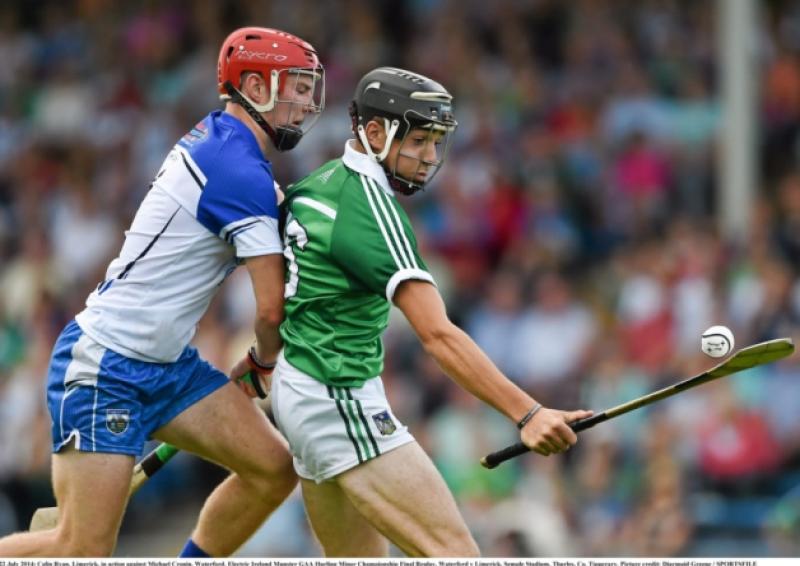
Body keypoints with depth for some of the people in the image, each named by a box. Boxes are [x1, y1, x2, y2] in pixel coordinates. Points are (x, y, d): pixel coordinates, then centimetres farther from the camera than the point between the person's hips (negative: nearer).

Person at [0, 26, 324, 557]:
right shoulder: (243, 172, -19)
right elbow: (273, 308, -15)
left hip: (166, 365, 10)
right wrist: (264, 361, 5)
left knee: (275, 469, 0)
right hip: (103, 367, -10)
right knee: (85, 549, -9)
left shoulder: (212, 138, 8)